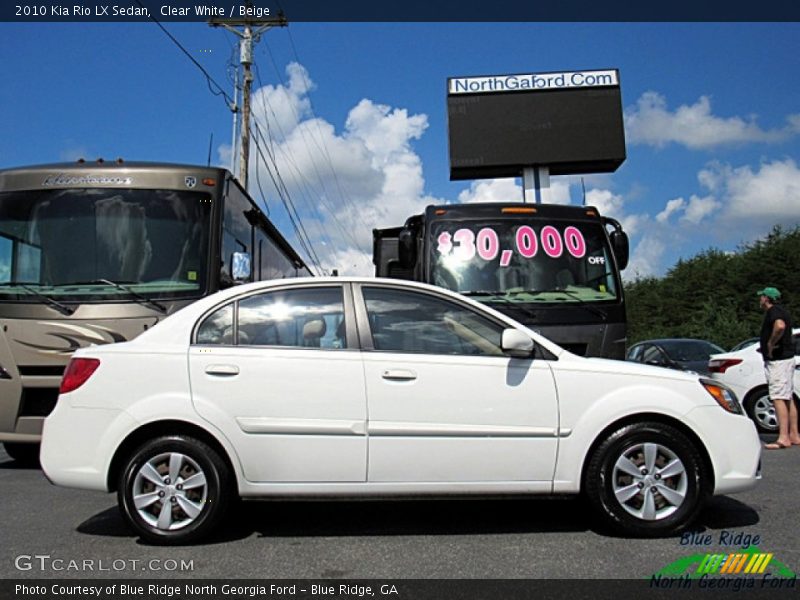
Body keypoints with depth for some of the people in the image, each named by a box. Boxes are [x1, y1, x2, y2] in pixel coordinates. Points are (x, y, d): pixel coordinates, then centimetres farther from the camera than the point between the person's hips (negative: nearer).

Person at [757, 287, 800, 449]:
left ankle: (783, 438, -14)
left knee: (778, 398, -12)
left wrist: (770, 344, -22)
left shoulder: (773, 311, -13)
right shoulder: (781, 311, 19)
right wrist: (768, 346, 15)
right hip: (786, 358, 10)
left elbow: (780, 326, -34)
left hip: (778, 361, -10)